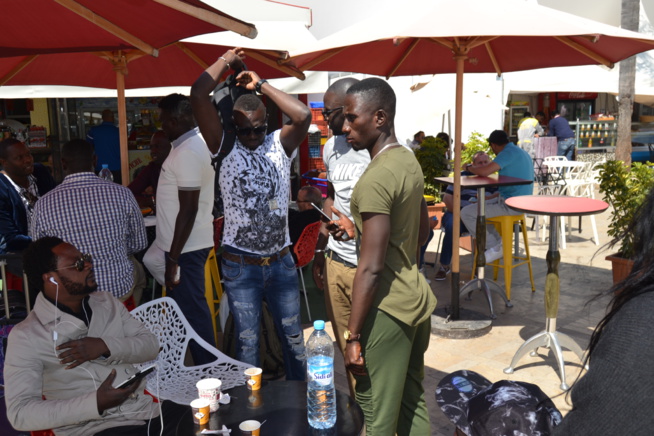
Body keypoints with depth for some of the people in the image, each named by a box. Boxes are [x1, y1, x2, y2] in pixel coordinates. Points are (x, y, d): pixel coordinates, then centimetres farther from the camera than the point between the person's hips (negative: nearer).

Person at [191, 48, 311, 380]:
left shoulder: (279, 145, 1)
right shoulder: (225, 148, -5)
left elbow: (303, 115, -19)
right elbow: (198, 95, -15)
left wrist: (261, 85, -11)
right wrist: (227, 60, -3)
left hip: (281, 261, 2)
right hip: (240, 266, -2)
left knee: (293, 335, 16)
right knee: (247, 342, 10)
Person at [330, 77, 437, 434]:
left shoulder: (375, 180, -20)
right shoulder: (409, 161, 8)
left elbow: (371, 269, -22)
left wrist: (352, 336, -15)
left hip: (389, 309, -9)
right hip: (417, 297, 9)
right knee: (413, 403, 21)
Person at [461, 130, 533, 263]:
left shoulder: (509, 152, -16)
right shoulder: (521, 152, 15)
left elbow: (485, 171, -28)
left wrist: (470, 167, -7)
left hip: (512, 205, -10)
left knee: (466, 213, -8)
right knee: (481, 206, 28)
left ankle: (495, 247, 0)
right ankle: (500, 242, 16)